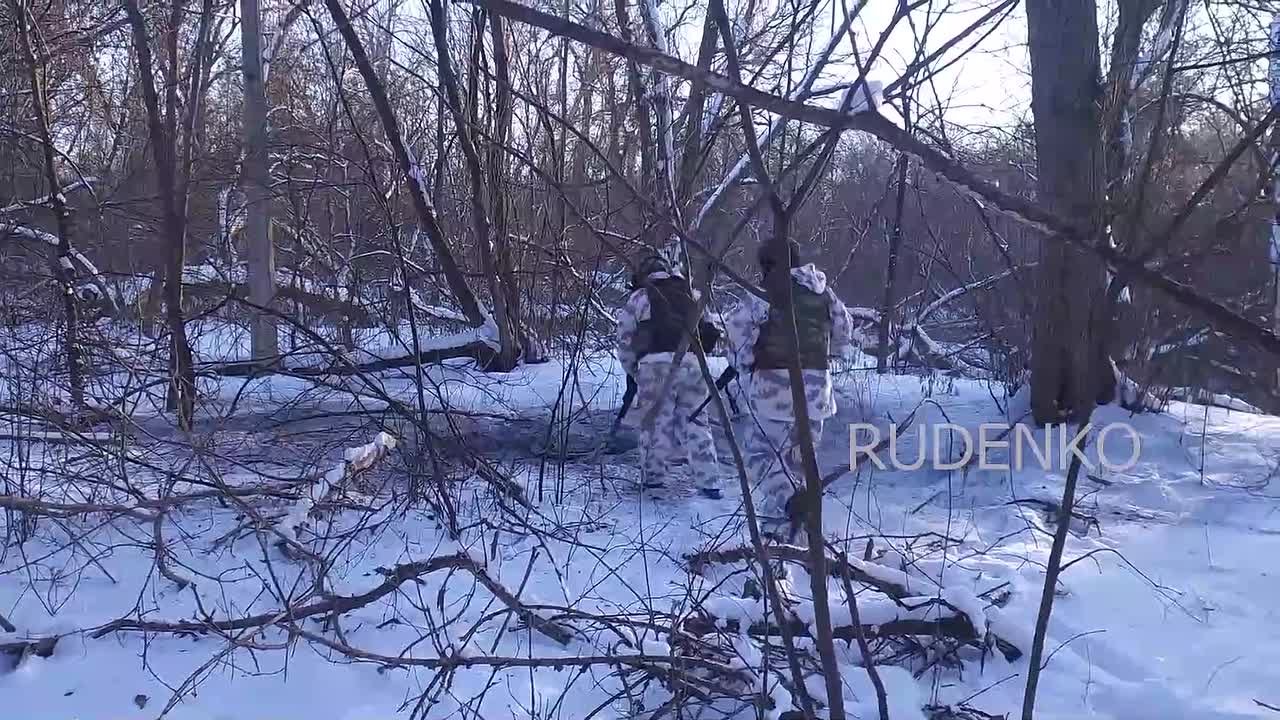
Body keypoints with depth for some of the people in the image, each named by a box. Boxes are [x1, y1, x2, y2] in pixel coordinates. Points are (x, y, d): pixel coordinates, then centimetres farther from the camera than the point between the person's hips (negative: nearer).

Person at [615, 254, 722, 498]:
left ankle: (654, 479, 12)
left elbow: (624, 341, 9)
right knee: (695, 423, 10)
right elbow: (709, 333, 17)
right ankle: (709, 482, 8)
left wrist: (634, 372, 19)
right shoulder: (692, 295, 21)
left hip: (656, 365, -3)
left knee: (656, 423, 8)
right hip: (693, 364, 3)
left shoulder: (639, 297, 11)